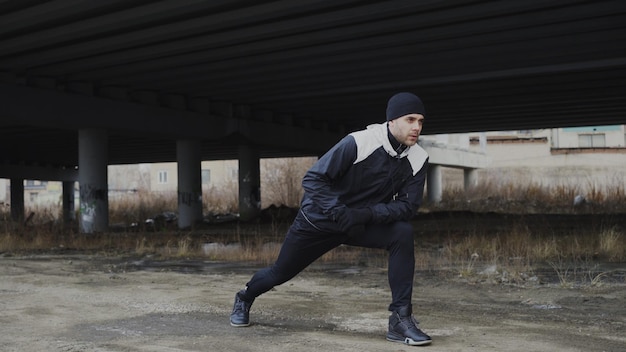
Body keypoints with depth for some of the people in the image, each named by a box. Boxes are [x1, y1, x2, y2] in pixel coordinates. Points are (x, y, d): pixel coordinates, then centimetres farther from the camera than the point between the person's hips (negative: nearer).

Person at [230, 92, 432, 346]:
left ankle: (401, 318, -19)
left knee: (403, 234, -26)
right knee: (281, 272, 10)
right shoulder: (358, 142, -27)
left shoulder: (418, 159, -14)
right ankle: (245, 298, 46)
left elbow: (408, 204, -14)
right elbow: (313, 179, -23)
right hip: (319, 220, -3)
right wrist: (339, 212, -35)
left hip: (364, 222, 3)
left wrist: (368, 213, -30)